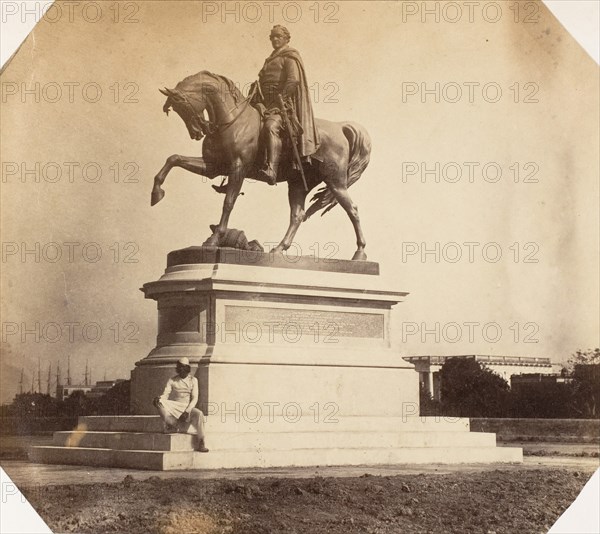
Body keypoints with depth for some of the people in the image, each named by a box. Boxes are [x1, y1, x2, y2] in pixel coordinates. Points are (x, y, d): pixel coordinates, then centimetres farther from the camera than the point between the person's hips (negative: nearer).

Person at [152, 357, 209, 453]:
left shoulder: (193, 380, 6)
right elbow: (165, 394, -2)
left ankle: (201, 444, -29)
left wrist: (187, 411, -18)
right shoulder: (172, 380, 8)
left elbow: (194, 398, -2)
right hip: (174, 407, 1)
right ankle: (171, 425, -17)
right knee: (159, 402, -27)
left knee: (199, 414, -33)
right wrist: (159, 398, -28)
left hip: (188, 408, -1)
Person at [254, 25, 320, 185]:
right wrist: (259, 102, 9)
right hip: (266, 104, 10)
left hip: (283, 103, -10)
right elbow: (261, 83, 28)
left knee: (271, 126, -35)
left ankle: (272, 170, -50)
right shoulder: (270, 60, 29)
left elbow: (293, 81, -11)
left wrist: (279, 100, -17)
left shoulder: (290, 57, 3)